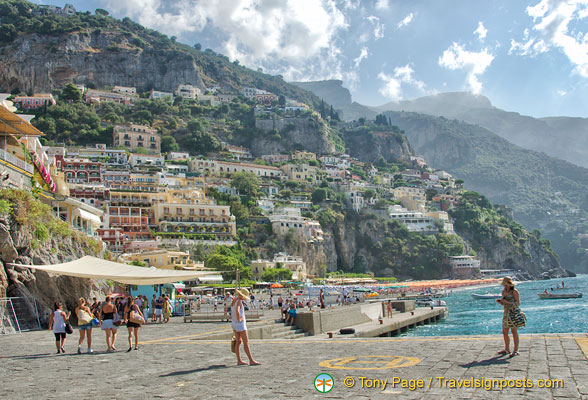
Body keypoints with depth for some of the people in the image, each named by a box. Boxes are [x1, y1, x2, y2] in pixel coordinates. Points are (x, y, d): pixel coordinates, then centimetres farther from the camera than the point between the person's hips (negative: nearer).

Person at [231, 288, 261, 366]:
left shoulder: (234, 300, 11)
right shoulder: (239, 301, -17)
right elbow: (237, 311, -35)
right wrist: (239, 320, -22)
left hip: (233, 323, 9)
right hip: (240, 324, -9)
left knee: (238, 341, 10)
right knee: (246, 342, -7)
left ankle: (239, 361, 11)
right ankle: (251, 361, -6)